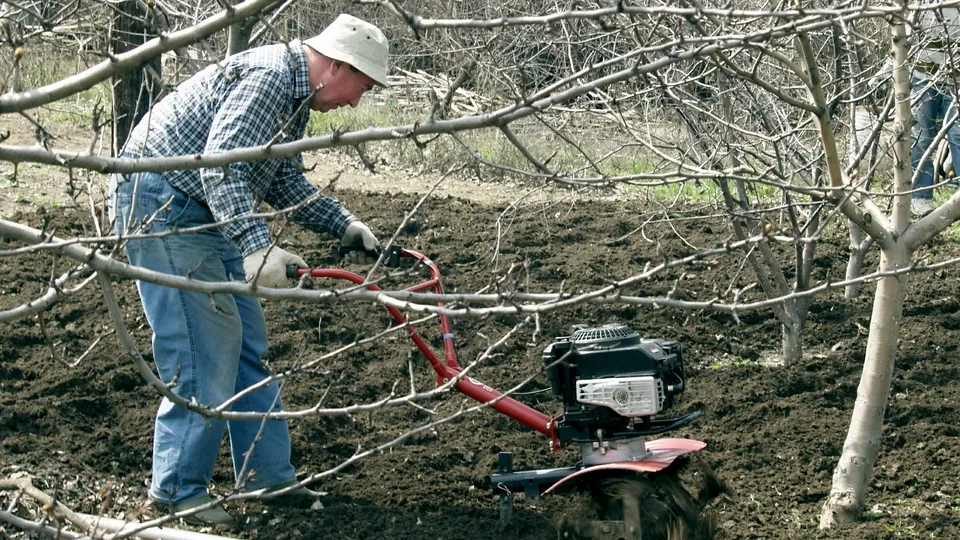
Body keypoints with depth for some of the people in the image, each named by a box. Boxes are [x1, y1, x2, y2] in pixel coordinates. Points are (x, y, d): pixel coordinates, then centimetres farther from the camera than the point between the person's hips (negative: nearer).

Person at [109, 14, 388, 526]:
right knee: (204, 351, -10)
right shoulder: (268, 78, -21)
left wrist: (345, 225, 18)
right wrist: (256, 244, -41)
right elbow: (220, 166, -32)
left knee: (247, 343, 12)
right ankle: (178, 488, 0)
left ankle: (266, 473, 20)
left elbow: (285, 182, 23)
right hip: (160, 203, -11)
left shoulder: (295, 96, 12)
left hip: (202, 213, 11)